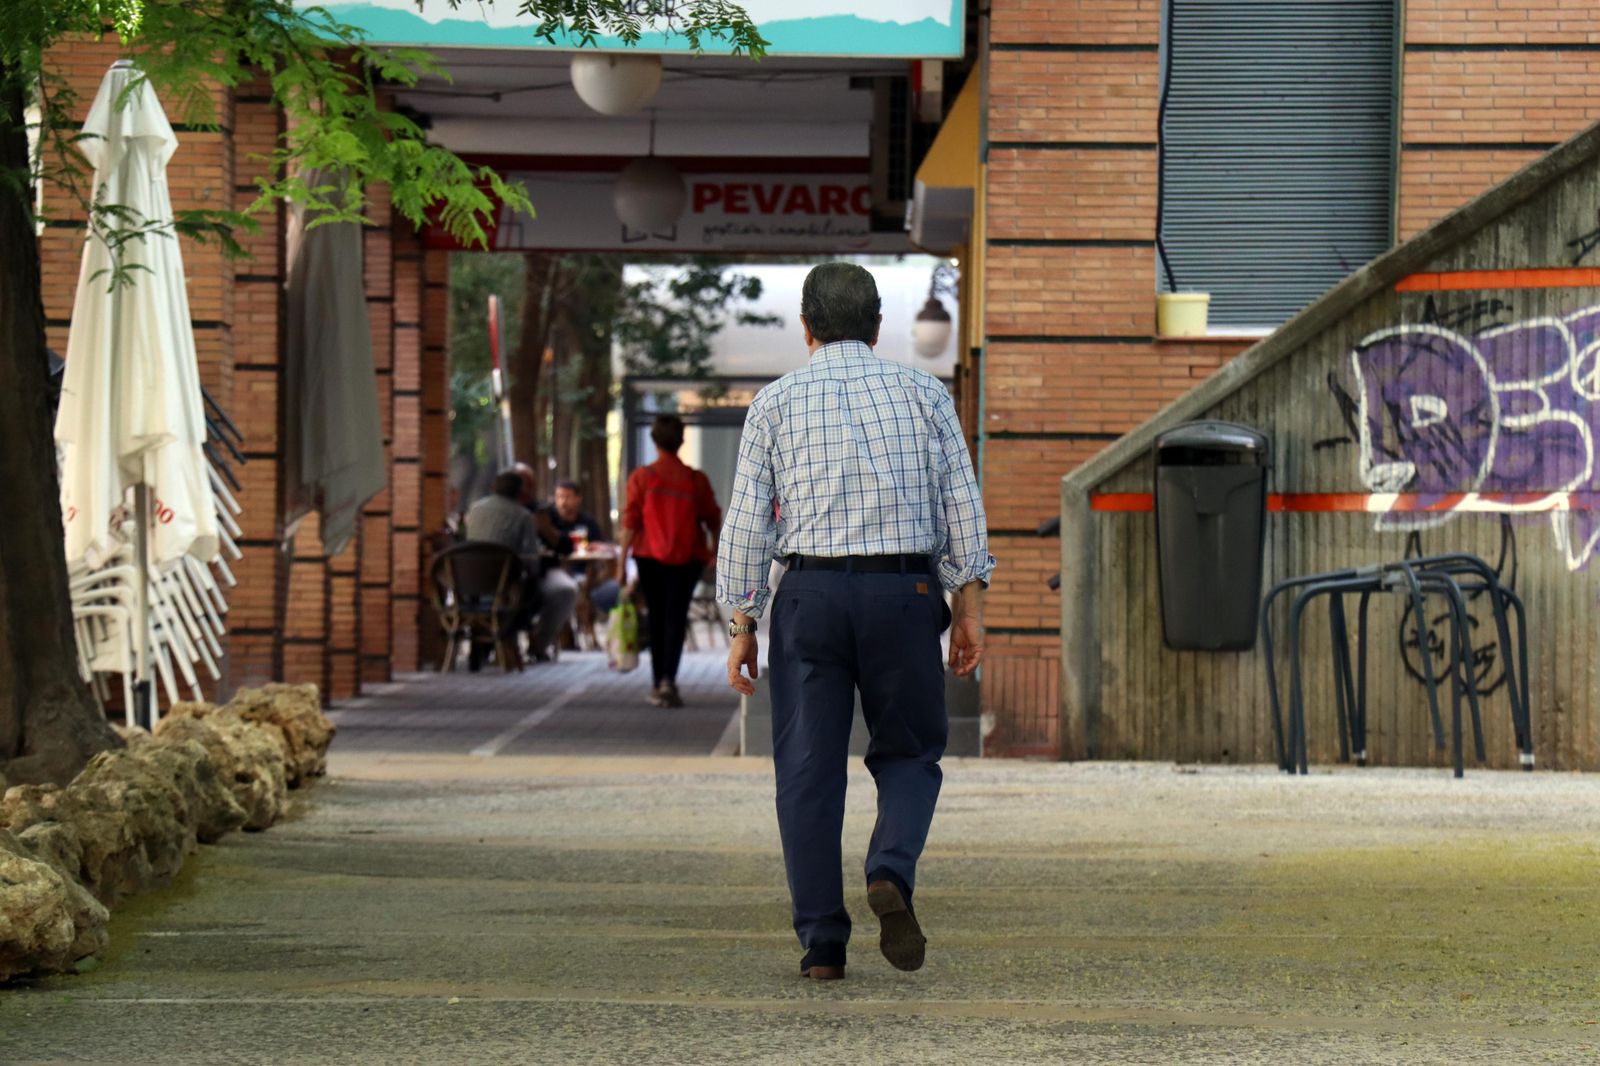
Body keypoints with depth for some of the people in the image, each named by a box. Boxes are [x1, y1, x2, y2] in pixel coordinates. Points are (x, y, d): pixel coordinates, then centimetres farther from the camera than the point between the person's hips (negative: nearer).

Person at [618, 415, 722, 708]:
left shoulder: (641, 477, -5)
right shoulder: (696, 480, -3)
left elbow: (630, 522, -7)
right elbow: (713, 519, 5)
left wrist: (622, 559, -1)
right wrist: (715, 549, 23)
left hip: (650, 557, 0)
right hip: (687, 559, 0)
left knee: (656, 619, 13)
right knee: (676, 618, -2)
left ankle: (659, 684, 17)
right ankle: (668, 680, -20)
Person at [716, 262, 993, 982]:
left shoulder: (776, 402, 5)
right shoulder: (923, 394, 7)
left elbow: (746, 520, 1)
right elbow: (961, 505, 2)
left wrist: (742, 627, 5)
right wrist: (969, 609, 5)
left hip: (811, 594, 0)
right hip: (905, 593, 0)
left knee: (809, 770, 4)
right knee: (908, 754, 14)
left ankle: (822, 943, 1)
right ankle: (892, 872, -14)